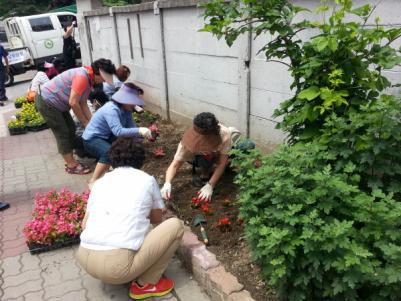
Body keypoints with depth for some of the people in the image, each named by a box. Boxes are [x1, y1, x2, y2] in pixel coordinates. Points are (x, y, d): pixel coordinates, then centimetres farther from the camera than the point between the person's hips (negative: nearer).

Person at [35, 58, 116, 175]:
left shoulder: (89, 79, 3)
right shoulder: (82, 76, -27)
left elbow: (83, 103, 6)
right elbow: (73, 103, -27)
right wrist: (85, 122, -16)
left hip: (56, 103, 10)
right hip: (46, 102, -10)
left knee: (71, 129, 11)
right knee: (62, 133, -6)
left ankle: (71, 161, 20)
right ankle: (71, 166, 3)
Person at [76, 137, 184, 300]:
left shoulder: (100, 182, 16)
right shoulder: (147, 180, 7)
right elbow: (157, 218, 22)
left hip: (84, 259, 6)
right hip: (117, 266, -6)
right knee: (176, 225, 9)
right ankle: (145, 284, 12)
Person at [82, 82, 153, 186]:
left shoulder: (126, 110, -3)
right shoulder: (111, 109, -29)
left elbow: (131, 127, -9)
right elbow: (118, 131, -40)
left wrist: (143, 134, -27)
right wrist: (139, 131, -45)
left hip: (107, 137, 8)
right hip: (92, 139, -8)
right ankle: (93, 181, -20)